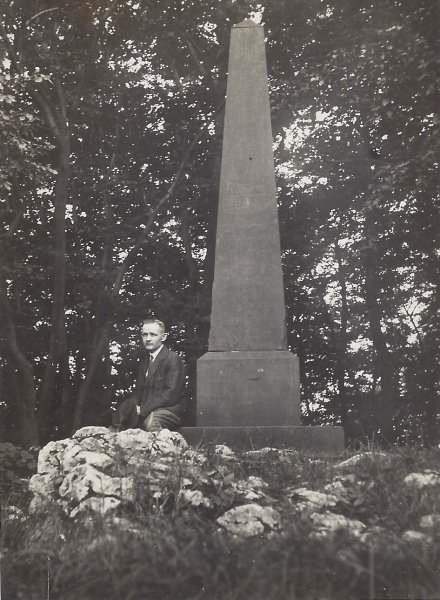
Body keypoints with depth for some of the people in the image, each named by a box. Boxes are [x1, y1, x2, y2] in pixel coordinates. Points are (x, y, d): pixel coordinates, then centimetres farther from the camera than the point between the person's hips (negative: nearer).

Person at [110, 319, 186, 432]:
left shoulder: (173, 359, -7)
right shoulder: (144, 363, 20)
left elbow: (170, 394, -15)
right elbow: (138, 392, 17)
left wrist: (142, 409, -18)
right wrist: (134, 408, -6)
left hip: (168, 410, -7)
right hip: (144, 412, 8)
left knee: (150, 422, -38)